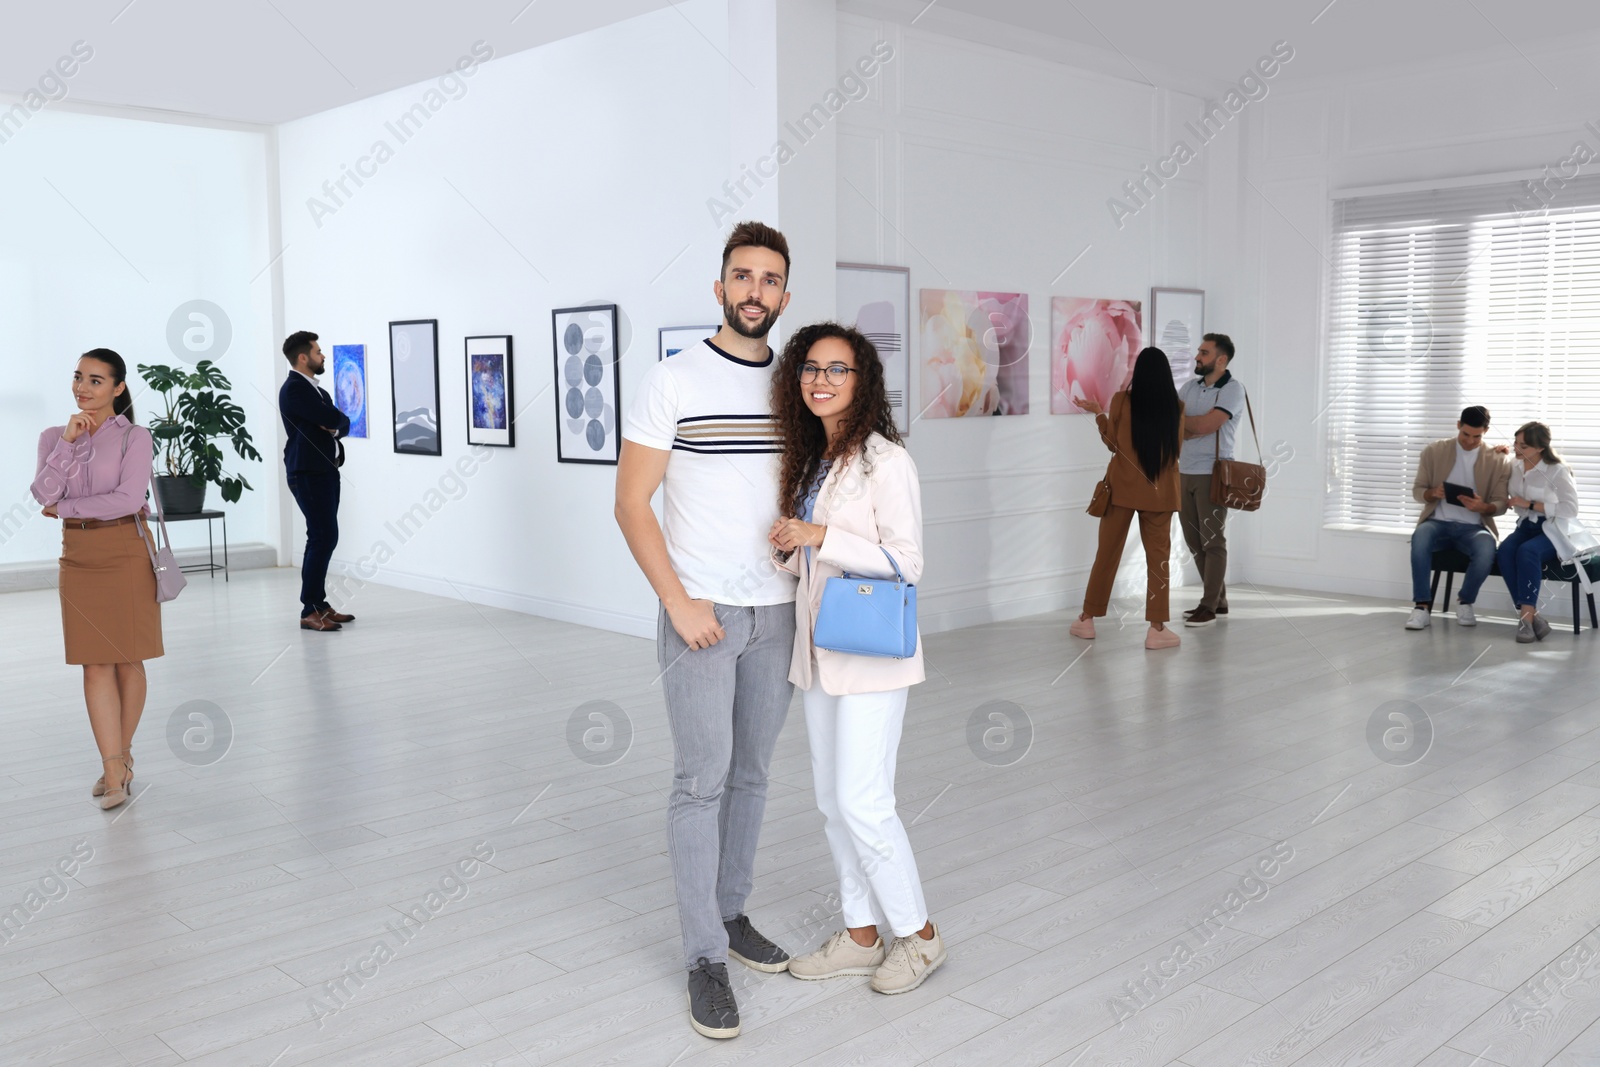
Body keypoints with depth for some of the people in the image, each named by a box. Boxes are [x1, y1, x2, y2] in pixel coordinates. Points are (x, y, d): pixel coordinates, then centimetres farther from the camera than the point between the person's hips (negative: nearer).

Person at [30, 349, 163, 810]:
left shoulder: (134, 438, -4)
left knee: (128, 660, 4)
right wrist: (68, 440, -12)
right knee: (95, 663, -1)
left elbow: (128, 498, -16)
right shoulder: (54, 437, 9)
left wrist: (64, 508, -8)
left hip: (126, 551, -3)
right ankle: (115, 771, -1)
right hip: (79, 555, 3)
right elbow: (43, 493, -6)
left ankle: (121, 754, 21)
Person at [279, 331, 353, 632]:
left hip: (325, 471, 10)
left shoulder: (315, 389, 19)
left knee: (321, 538, 12)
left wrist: (334, 426, -8)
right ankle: (309, 611, -11)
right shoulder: (295, 388, -12)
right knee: (325, 537, -13)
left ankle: (319, 603, 18)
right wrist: (335, 420, 2)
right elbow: (333, 418, -20)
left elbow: (342, 423, 14)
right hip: (308, 472, -10)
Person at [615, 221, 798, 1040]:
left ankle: (730, 913, 29)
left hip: (777, 612, 5)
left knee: (750, 774, 13)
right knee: (702, 779, -2)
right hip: (700, 612, -4)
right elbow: (631, 503, -8)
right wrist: (679, 602, -14)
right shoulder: (673, 381, -6)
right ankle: (705, 956, 8)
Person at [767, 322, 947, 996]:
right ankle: (860, 935, 25)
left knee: (862, 802, -6)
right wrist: (787, 551, -1)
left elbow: (906, 563, -16)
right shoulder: (808, 461, 13)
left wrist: (821, 537, -20)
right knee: (833, 802, 12)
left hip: (871, 653, -8)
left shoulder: (885, 460, -12)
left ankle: (918, 935, 13)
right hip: (819, 652, 8)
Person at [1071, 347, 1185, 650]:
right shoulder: (1176, 406, -2)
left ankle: (1087, 620, 17)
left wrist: (1098, 414, 14)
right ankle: (1157, 628, 3)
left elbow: (1113, 443, 3)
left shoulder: (1122, 400, -6)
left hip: (1123, 486, 0)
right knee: (1158, 557, 6)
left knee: (1107, 552, 9)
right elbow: (1176, 448, 8)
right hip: (1159, 491, 0)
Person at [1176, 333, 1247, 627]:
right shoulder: (1189, 387, 11)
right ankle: (1218, 599, 21)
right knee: (1193, 539, 10)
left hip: (1212, 474, -7)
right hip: (1184, 472, 7)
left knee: (1213, 540, -1)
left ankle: (1209, 606, 5)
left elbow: (1205, 425, -18)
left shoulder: (1233, 389, -8)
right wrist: (1193, 427, -14)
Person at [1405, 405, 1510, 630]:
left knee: (1486, 550, -35)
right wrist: (1433, 493, -17)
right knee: (1419, 538, -36)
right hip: (1438, 522, 0)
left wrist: (1482, 507, -22)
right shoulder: (1433, 451, 5)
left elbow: (1501, 504, 2)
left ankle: (1465, 601, -7)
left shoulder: (1497, 461, 4)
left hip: (1473, 526, 0)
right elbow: (1417, 490, 7)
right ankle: (1422, 604, -25)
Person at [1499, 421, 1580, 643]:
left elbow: (1570, 510, -18)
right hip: (1526, 526, 5)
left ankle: (1526, 617, -35)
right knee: (1505, 550, -30)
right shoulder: (1514, 466, 6)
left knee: (1527, 551, -37)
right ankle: (1533, 616, -31)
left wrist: (1530, 504, -19)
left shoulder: (1557, 471, -11)